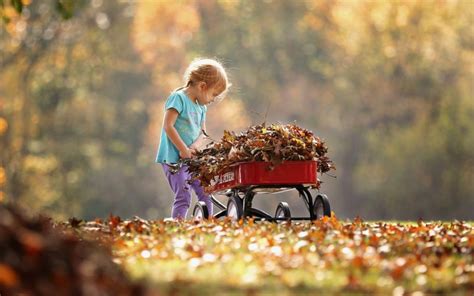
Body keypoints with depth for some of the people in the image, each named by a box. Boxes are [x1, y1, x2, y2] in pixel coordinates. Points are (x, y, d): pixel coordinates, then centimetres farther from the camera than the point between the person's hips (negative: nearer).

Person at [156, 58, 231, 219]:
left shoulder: (201, 107, 14)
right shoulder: (178, 98, -11)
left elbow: (203, 133, 11)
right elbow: (168, 126, -19)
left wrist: (194, 147, -10)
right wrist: (183, 149, -19)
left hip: (192, 158, 8)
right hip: (174, 158, -8)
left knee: (205, 192, 9)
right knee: (183, 196, -13)